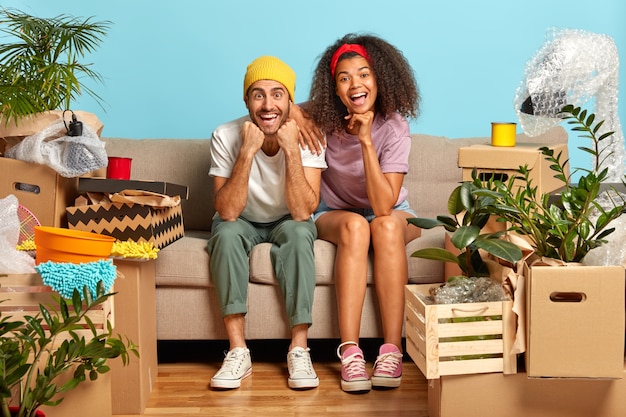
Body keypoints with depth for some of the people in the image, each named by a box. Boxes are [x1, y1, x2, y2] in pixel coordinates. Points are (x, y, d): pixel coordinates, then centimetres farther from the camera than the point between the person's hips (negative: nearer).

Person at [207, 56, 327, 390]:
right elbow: (227, 212, -29)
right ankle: (238, 351, -28)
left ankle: (299, 350, -29)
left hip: (286, 223, 0)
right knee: (227, 232, -32)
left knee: (297, 231, -33)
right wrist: (247, 152, -37)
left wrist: (291, 150, -36)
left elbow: (302, 212, -29)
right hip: (242, 223, 0)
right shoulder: (226, 137, -21)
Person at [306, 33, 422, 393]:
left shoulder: (394, 127, -21)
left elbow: (384, 206, -30)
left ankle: (392, 349, -36)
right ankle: (350, 351, -39)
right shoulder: (324, 119, -14)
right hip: (335, 214, 1)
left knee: (387, 225, -36)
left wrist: (366, 140, -37)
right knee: (354, 226, -35)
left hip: (392, 214, -1)